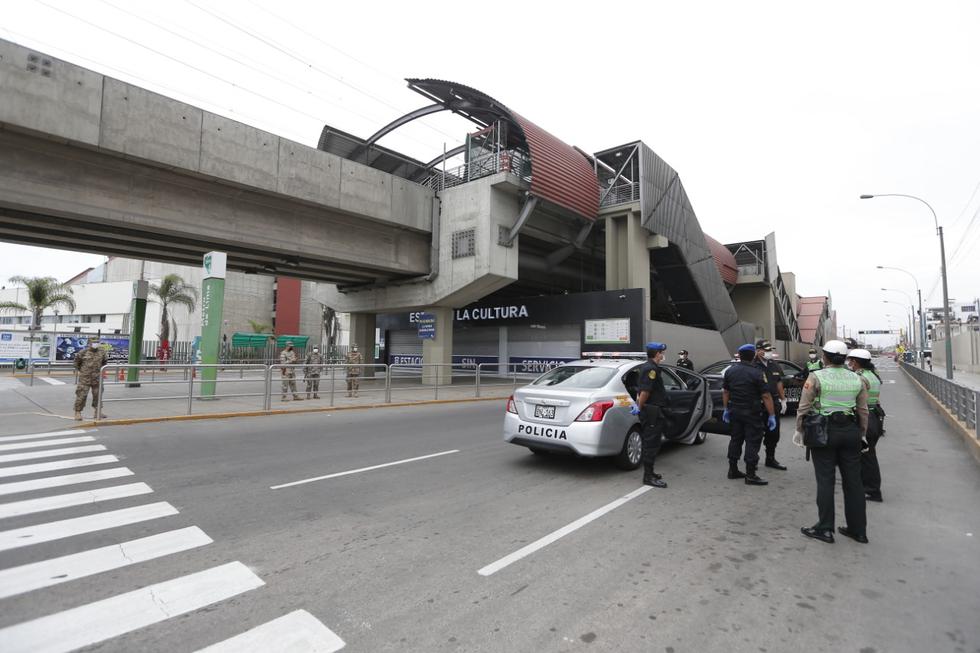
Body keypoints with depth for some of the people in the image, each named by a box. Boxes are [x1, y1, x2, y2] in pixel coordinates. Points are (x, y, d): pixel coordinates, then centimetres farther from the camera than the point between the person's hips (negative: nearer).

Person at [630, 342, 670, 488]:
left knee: (650, 443, 17)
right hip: (653, 411, -10)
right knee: (652, 444, -4)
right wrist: (640, 407, -13)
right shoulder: (651, 369, -18)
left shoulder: (646, 367, 16)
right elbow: (645, 391, -23)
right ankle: (649, 477, 2)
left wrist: (638, 405, 18)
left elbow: (641, 389, 20)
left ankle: (649, 473, 26)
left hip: (648, 410, 10)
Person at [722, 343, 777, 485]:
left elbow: (725, 392, 9)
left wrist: (726, 409, 17)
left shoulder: (730, 371, 4)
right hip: (751, 413, -5)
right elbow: (766, 396, -14)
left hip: (734, 411, 6)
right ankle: (750, 475, 1)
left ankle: (733, 469, 21)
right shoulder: (757, 373, -13)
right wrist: (772, 415, -10)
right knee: (752, 441, 0)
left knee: (736, 439, 14)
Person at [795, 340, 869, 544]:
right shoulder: (857, 379, 6)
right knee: (853, 480, 12)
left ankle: (825, 529, 9)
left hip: (824, 431, -5)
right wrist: (861, 433, 17)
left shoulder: (816, 377, -9)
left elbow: (804, 407, -9)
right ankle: (858, 530, 23)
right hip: (851, 431, 5)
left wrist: (799, 430, 2)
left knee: (825, 480, 2)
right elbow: (863, 410, 8)